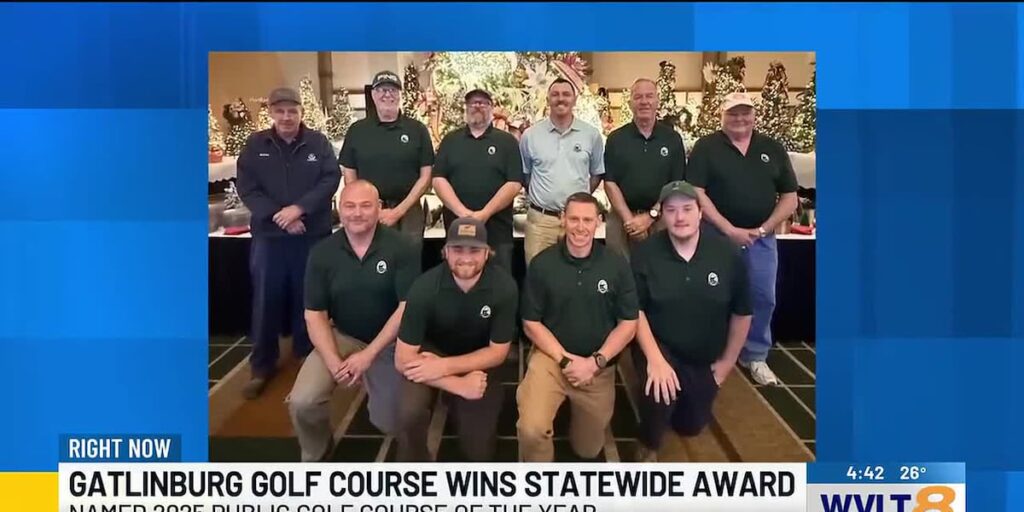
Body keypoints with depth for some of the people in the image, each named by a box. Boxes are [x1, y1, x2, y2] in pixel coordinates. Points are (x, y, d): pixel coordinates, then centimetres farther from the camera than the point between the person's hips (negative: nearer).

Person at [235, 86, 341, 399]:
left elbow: (331, 179, -6)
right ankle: (262, 366, 15)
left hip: (312, 234, 0)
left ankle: (306, 358, 25)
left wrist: (299, 208, -18)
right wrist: (276, 215, -15)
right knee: (267, 300, 3)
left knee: (307, 298, 9)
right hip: (268, 235, 0)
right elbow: (246, 187, -2)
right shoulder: (255, 145, 4)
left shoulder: (318, 142, 3)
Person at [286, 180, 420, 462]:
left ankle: (374, 385, 34)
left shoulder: (401, 248, -16)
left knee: (388, 423, -2)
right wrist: (334, 362, -21)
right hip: (342, 336, 1)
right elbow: (315, 314, -6)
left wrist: (369, 355, -21)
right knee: (302, 402, -19)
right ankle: (314, 458, 14)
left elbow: (406, 307, -16)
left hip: (388, 341, -1)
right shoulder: (322, 253, -8)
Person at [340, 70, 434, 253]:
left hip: (408, 212, -1)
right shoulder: (357, 130, 6)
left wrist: (399, 211, -8)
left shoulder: (417, 130, 3)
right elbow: (349, 176, 8)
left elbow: (425, 177, 1)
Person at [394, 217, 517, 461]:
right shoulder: (425, 287, -26)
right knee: (409, 414, -28)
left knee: (479, 448, -4)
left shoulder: (504, 286, -24)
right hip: (430, 352, -1)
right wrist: (458, 385, -30)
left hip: (478, 361, 1)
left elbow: (497, 352, -13)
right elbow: (403, 358, -23)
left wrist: (445, 366, -25)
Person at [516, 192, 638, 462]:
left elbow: (628, 323, -2)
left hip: (600, 368, 2)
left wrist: (595, 362, -13)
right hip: (551, 357, -2)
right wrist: (566, 359, -14)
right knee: (531, 430, -26)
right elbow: (531, 323, -4)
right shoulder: (542, 264, -9)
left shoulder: (617, 265, -6)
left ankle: (577, 412, 50)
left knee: (588, 450, 16)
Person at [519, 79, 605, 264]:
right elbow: (523, 174, 13)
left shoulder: (591, 135, 3)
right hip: (540, 219, 0)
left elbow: (597, 173, 14)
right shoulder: (530, 135, 2)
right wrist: (538, 197, 10)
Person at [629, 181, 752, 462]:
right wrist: (654, 358, -26)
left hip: (704, 358, 3)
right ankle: (648, 447, -1)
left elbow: (742, 312, -1)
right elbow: (635, 310, -14)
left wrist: (728, 361, 3)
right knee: (660, 393, -34)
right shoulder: (646, 253, -17)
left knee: (691, 425, 17)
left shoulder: (728, 253, -13)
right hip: (659, 346, -3)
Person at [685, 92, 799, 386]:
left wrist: (763, 229, -7)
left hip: (761, 237, 3)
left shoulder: (773, 149, 7)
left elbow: (790, 198, 6)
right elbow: (696, 193, -11)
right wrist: (730, 230, -16)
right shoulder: (706, 147, -3)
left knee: (763, 297, 6)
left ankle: (755, 356, 23)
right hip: (718, 235, -3)